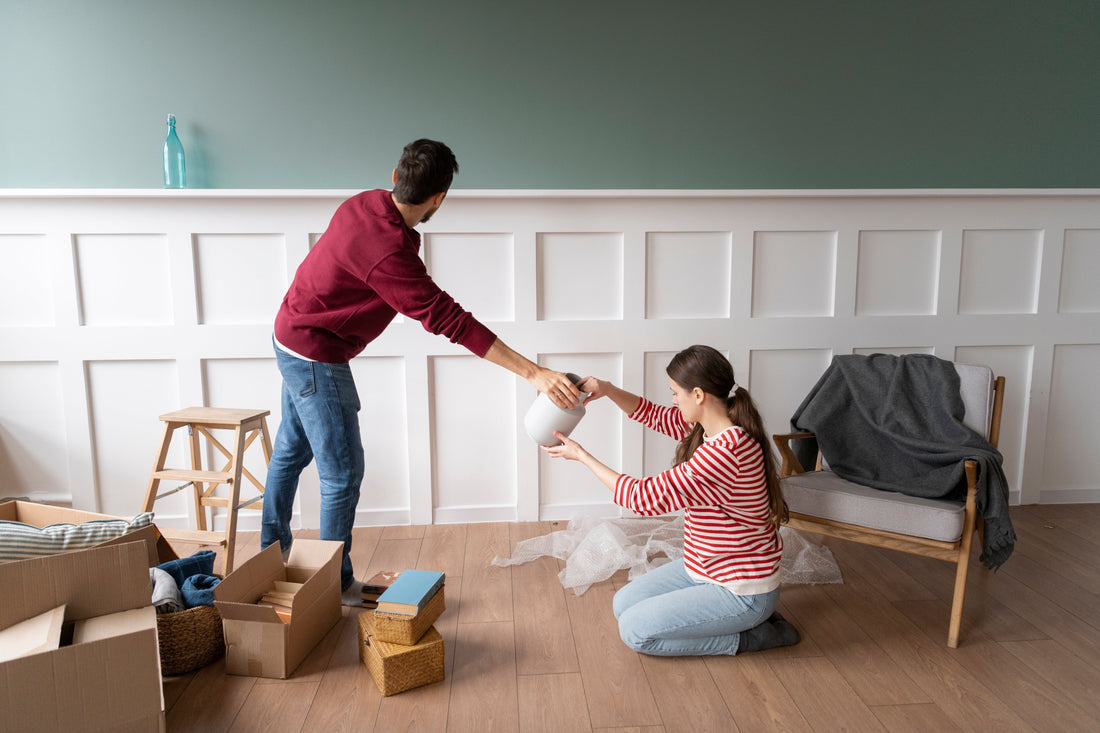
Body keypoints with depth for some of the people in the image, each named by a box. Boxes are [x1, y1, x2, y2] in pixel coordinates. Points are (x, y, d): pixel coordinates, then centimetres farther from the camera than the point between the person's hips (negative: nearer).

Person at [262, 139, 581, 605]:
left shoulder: (366, 203, -6)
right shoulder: (389, 253, -33)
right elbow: (451, 321, -35)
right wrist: (533, 373, -36)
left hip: (292, 337, 10)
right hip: (316, 358, -10)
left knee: (292, 449, 23)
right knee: (342, 474, 1)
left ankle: (272, 551, 42)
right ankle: (336, 586, 16)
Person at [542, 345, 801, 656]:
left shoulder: (723, 452, -33)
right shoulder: (708, 427, -4)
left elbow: (644, 497, -26)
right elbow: (654, 415, 12)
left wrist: (581, 455, -17)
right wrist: (607, 390, -7)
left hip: (742, 593, -9)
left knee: (635, 630, -9)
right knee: (624, 604, 10)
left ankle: (750, 636, 1)